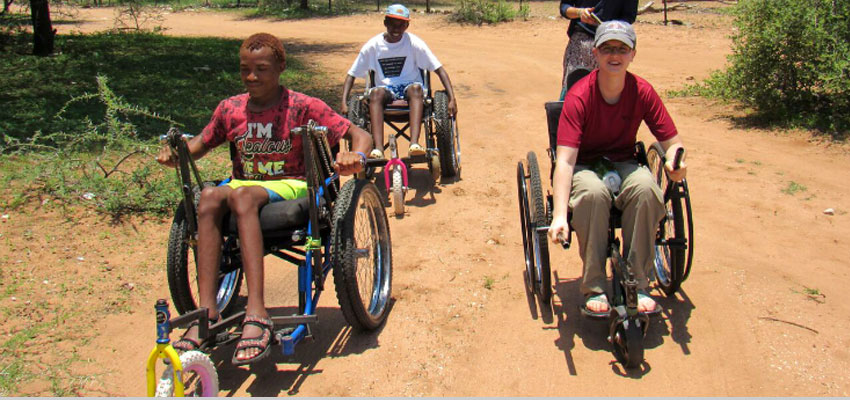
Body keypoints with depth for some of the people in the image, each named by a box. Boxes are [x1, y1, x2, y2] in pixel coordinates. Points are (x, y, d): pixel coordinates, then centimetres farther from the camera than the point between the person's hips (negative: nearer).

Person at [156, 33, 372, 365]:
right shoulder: (230, 108, 10)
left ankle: (256, 314, -46)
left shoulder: (302, 107, -2)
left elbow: (359, 135, -4)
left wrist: (356, 156, -28)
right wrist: (174, 155, 1)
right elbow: (200, 144, 23)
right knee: (210, 195, -32)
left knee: (242, 194, -37)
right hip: (244, 185, 4)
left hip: (290, 186, -4)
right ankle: (207, 312, -35)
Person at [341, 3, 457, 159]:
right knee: (376, 92, -34)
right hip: (386, 90, 1)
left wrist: (452, 99, -18)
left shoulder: (414, 43, -5)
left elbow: (439, 69, -7)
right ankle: (378, 149, -46)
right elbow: (352, 75, 2)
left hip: (410, 88, -1)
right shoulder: (373, 45, -2)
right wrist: (344, 103, -12)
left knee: (416, 87, -35)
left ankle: (414, 144, -50)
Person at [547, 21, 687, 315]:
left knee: (646, 188, -32)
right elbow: (565, 159, -27)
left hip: (623, 164, 3)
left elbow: (672, 141, -1)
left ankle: (638, 284, -18)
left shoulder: (643, 92, -9)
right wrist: (559, 216, -38)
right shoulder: (578, 96, -19)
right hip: (583, 167, -3)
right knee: (593, 192, -38)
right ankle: (594, 287, -22)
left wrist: (675, 161, -28)